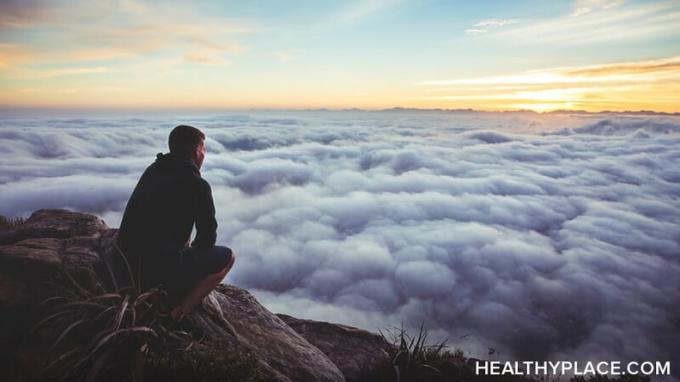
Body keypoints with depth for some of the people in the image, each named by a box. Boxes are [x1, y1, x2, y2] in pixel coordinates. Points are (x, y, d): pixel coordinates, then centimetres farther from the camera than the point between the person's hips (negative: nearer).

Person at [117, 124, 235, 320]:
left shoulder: (152, 170, 13)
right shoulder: (198, 185, -9)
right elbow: (208, 236, -1)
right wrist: (192, 250, 19)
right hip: (160, 269, -8)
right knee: (227, 256, 7)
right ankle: (176, 315, -1)